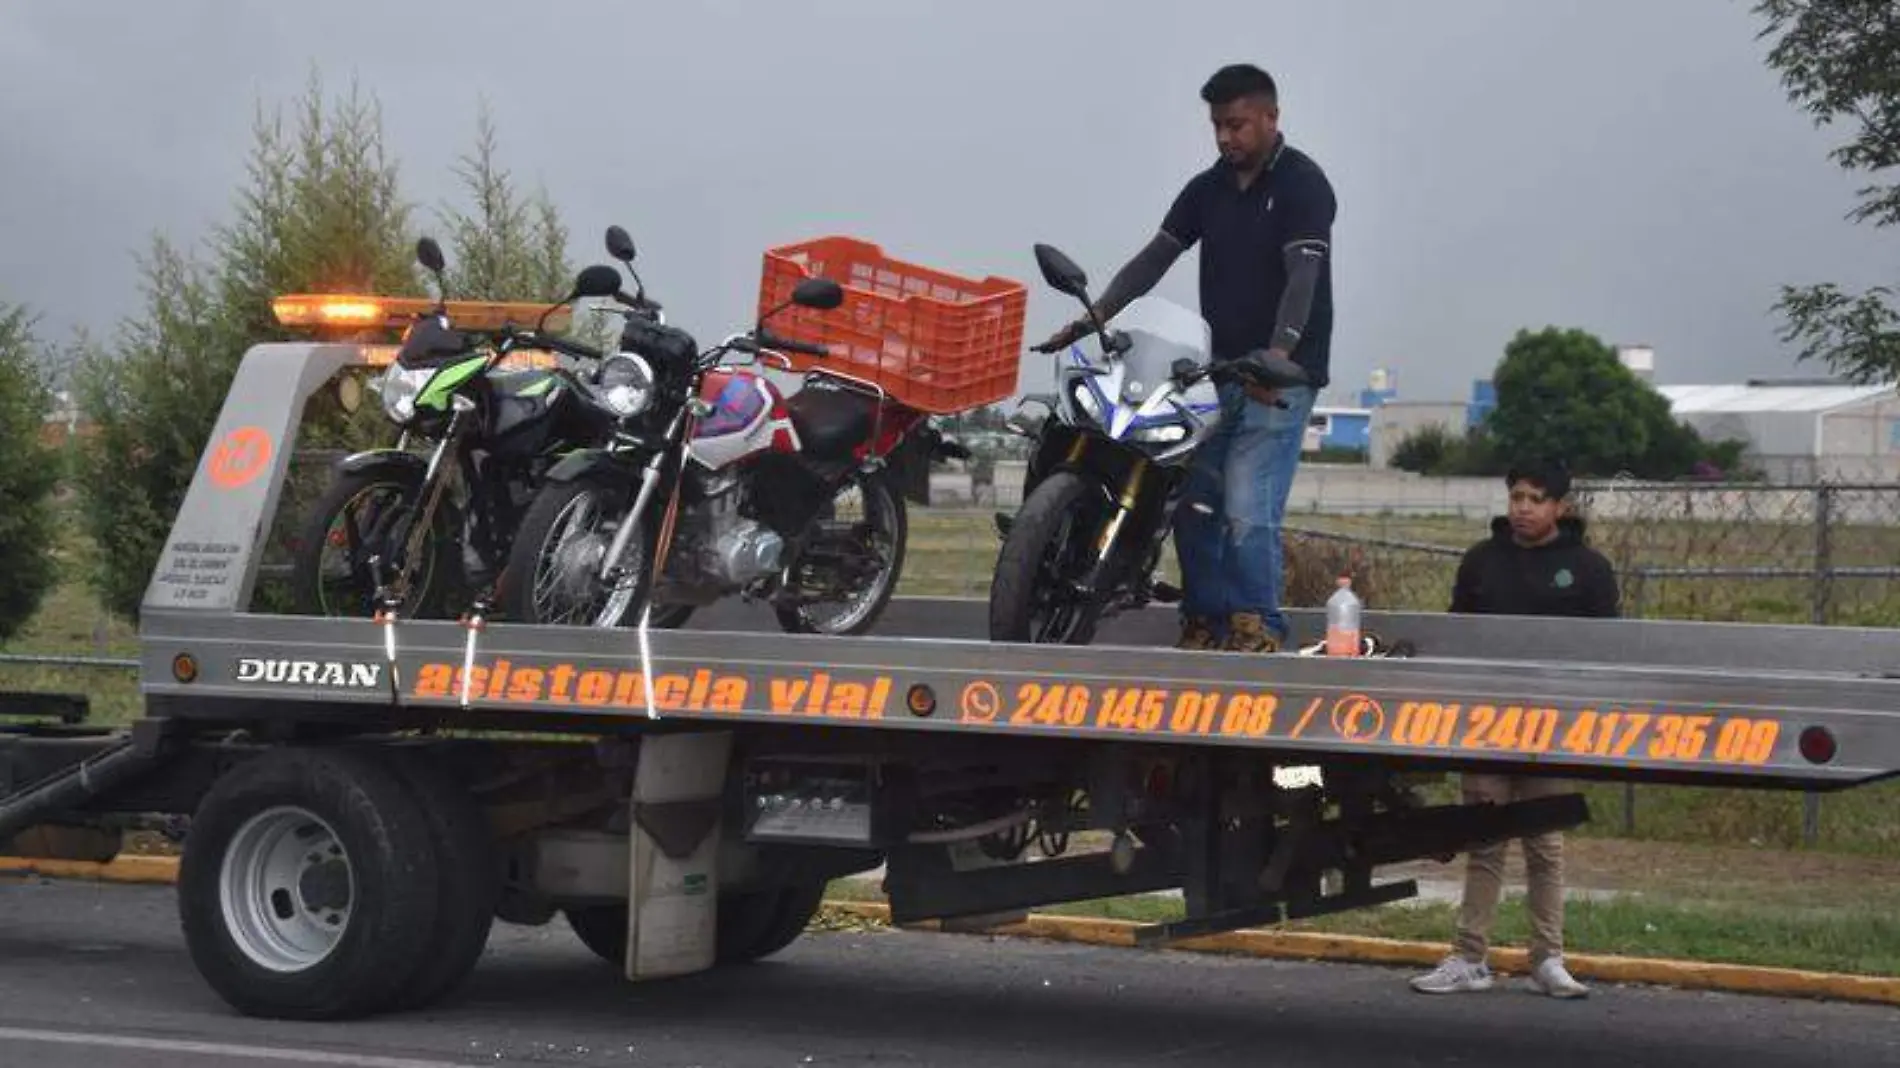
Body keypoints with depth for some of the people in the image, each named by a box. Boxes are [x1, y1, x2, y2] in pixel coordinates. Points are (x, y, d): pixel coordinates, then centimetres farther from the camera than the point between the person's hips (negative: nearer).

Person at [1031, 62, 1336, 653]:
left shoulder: (1302, 184, -8)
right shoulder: (1208, 188, 13)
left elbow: (1303, 279, -20)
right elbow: (1152, 259, 9)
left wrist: (1277, 356, -34)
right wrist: (1090, 319, -4)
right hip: (1216, 367, 7)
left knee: (1247, 510, -17)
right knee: (1193, 503, 2)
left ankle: (1259, 631, -9)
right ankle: (1205, 626, 10)